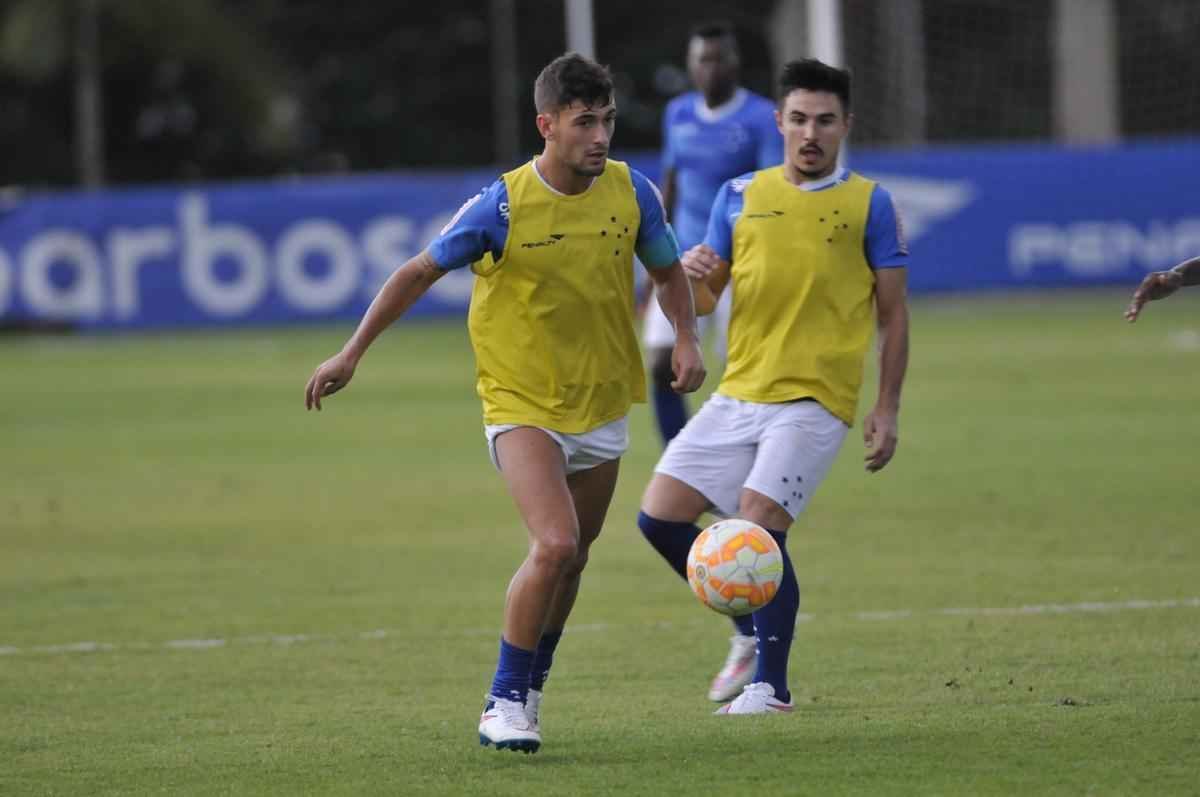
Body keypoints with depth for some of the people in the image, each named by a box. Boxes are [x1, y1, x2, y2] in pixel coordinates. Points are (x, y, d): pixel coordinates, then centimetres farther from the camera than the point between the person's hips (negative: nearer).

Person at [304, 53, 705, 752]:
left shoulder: (633, 194, -7)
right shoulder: (502, 207, -18)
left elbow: (670, 272, 11)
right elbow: (419, 273, -6)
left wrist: (688, 339, -7)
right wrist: (353, 353, -4)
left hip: (603, 406, 5)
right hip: (521, 402, -5)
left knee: (572, 560, 14)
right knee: (555, 544, -22)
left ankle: (530, 688, 36)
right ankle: (505, 702, -10)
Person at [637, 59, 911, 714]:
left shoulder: (869, 204, 3)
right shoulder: (740, 197, 11)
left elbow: (893, 314, 5)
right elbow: (703, 301, 14)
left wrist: (886, 409, -2)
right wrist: (691, 274, -10)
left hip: (815, 401, -5)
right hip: (738, 392, 5)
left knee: (758, 525, -20)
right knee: (660, 516, -3)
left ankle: (770, 684, -7)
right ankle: (757, 626, 17)